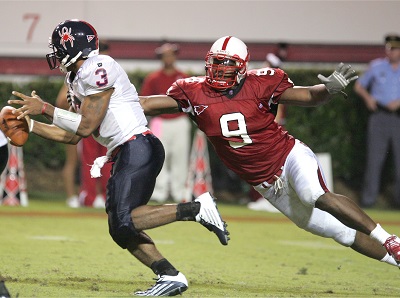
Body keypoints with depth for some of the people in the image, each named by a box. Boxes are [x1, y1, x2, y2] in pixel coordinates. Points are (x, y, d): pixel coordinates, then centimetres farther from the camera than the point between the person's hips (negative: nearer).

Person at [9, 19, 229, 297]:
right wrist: (30, 125, 20)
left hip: (138, 147, -10)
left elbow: (86, 127, -13)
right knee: (120, 231, 5)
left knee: (124, 221, -20)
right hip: (123, 154, 10)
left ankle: (197, 208, -16)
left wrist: (45, 108, -5)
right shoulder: (77, 78, 20)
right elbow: (71, 136, 24)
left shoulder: (97, 68, -10)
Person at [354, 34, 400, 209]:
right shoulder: (376, 66, 11)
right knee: (374, 157, -4)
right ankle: (368, 197, -2)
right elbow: (359, 86, 17)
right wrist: (367, 97, -2)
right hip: (379, 115, 0)